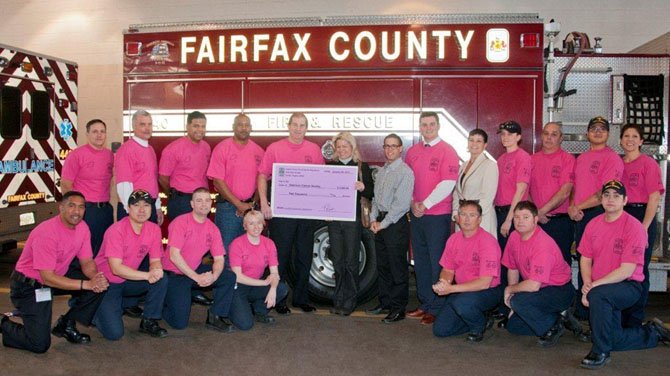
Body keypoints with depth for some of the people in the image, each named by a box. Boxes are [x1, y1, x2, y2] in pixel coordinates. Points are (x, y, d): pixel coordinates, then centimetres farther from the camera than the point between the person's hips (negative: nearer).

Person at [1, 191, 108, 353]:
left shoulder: (82, 228, -6)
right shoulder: (46, 233, -28)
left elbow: (87, 262, 0)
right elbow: (47, 277, -30)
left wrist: (95, 277, -24)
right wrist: (87, 284, -34)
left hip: (56, 278, 7)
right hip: (28, 285, -7)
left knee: (100, 285, -13)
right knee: (40, 344, -12)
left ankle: (66, 325, 4)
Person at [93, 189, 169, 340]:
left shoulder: (154, 229, -7)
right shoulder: (116, 230, -23)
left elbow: (155, 261, -3)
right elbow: (116, 268, -27)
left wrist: (155, 271, -28)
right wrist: (148, 275, -35)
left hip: (128, 281, 5)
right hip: (106, 282, -5)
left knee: (161, 280, -23)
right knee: (114, 333, -18)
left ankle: (149, 322, -3)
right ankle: (96, 311, 15)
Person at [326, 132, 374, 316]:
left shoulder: (362, 167, 3)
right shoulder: (330, 166, 10)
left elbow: (371, 193, 1)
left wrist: (363, 187, -20)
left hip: (352, 219, -3)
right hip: (333, 219, 3)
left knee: (350, 261, 1)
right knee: (337, 261, 9)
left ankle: (349, 301, 10)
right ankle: (338, 300, 18)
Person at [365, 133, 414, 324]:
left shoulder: (405, 172, -10)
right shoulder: (381, 171, 15)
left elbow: (401, 203, -15)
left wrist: (383, 224, -13)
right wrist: (373, 219, 4)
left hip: (396, 223, -8)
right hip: (380, 222, 8)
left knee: (397, 268, -2)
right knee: (382, 265, 14)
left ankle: (398, 308, 7)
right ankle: (385, 302, 26)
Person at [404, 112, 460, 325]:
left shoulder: (447, 151, -5)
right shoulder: (412, 152, 12)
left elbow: (448, 183, -13)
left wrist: (426, 204, -14)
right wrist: (413, 203, -2)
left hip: (438, 215, -6)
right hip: (416, 214, 6)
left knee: (437, 262, -2)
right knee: (420, 261, 11)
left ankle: (437, 308, 5)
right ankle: (424, 304, 22)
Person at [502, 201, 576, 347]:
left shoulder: (543, 245, -30)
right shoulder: (514, 236, -5)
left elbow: (533, 286, -32)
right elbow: (512, 269, 8)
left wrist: (510, 289, -15)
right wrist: (511, 295, -1)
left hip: (560, 291, -8)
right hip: (540, 289, 8)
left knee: (519, 301, -31)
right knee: (513, 326, 4)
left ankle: (552, 327, -6)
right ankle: (557, 316, 16)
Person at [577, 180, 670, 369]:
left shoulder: (633, 226, -15)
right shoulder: (593, 224, 3)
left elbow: (626, 270, -20)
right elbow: (585, 260, 7)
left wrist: (594, 286, -25)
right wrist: (587, 284, -12)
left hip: (629, 286, -6)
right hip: (605, 292, 6)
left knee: (598, 295, -37)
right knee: (615, 341, 9)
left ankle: (601, 352, -21)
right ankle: (652, 332, 39)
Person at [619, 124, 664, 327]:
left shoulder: (648, 163, -3)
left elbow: (654, 198, -8)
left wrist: (644, 227, -14)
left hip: (642, 216, -4)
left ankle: (634, 321, 10)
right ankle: (620, 317, 18)